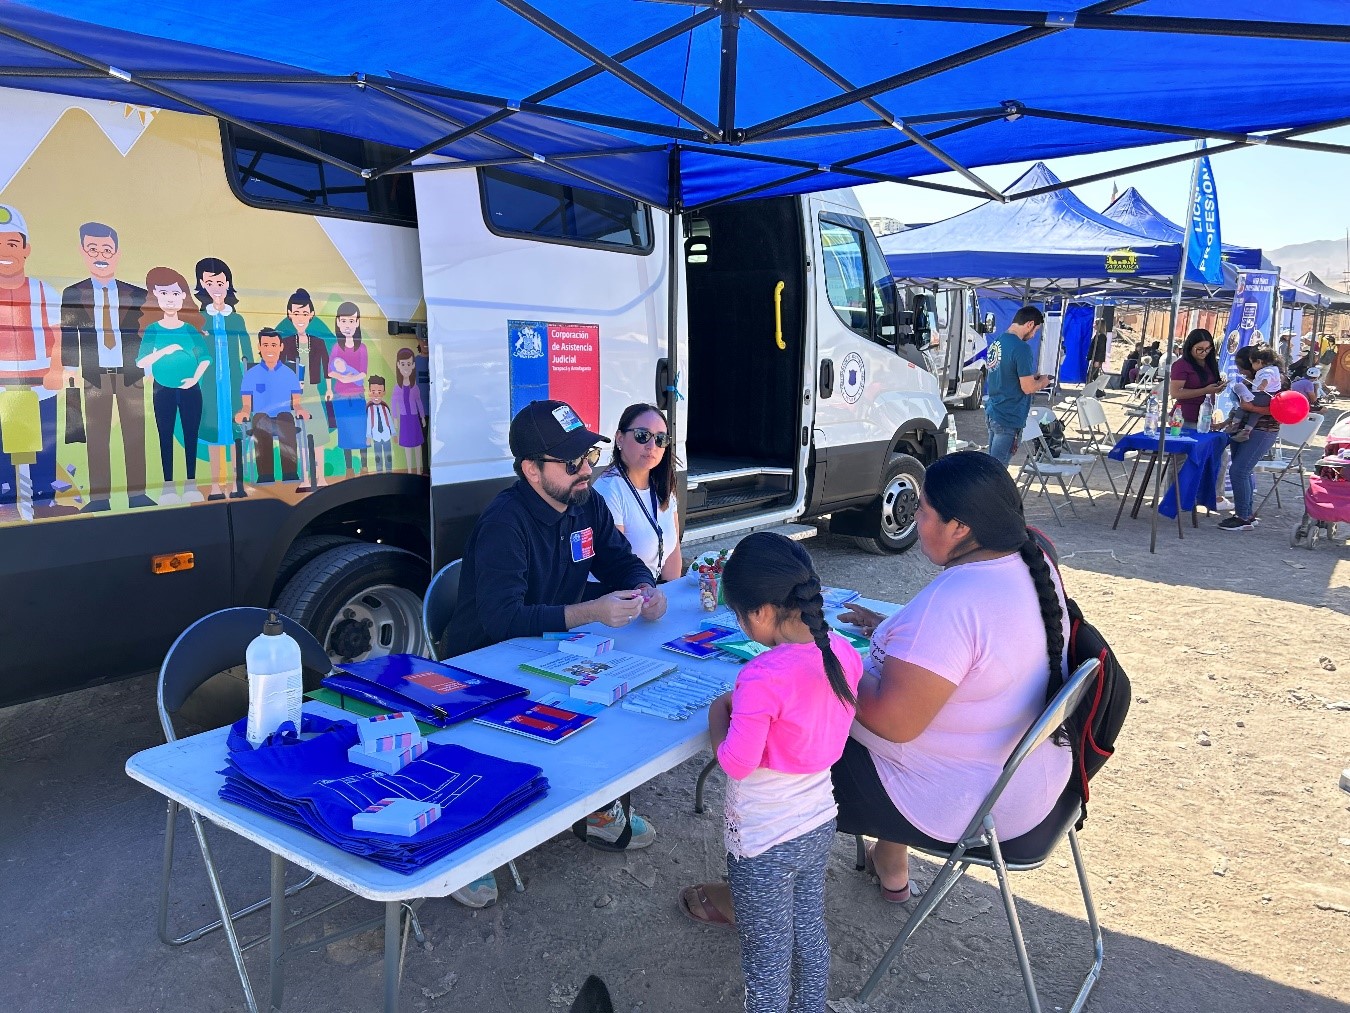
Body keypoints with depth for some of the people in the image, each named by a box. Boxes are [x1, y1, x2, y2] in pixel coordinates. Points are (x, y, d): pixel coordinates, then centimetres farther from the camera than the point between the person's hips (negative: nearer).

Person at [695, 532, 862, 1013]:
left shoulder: (762, 679, -32)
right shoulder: (844, 652, -10)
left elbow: (736, 762, -26)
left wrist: (718, 714, -10)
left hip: (763, 842, -7)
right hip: (819, 824, 7)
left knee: (766, 955, 15)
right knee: (810, 933, 27)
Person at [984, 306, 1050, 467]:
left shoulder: (996, 342, 8)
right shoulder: (1021, 348, -18)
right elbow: (1028, 388, -17)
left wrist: (1032, 376, 17)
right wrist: (1042, 382, 3)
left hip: (993, 412, 9)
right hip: (1010, 418, -8)